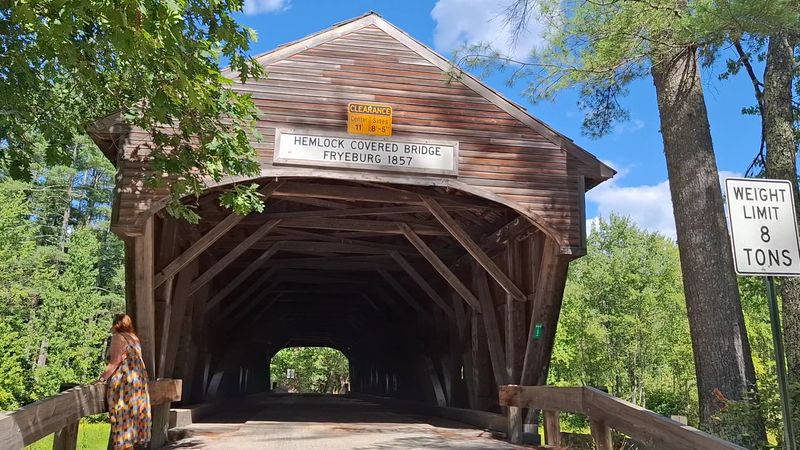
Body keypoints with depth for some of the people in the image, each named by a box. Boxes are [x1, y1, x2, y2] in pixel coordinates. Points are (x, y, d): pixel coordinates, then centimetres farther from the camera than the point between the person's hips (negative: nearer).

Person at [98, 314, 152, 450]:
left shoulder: (118, 337, -7)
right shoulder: (134, 338, 17)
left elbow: (114, 362, -14)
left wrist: (102, 378, -8)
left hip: (125, 382, -8)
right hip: (139, 380, 8)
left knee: (124, 415, -4)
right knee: (134, 413, 11)